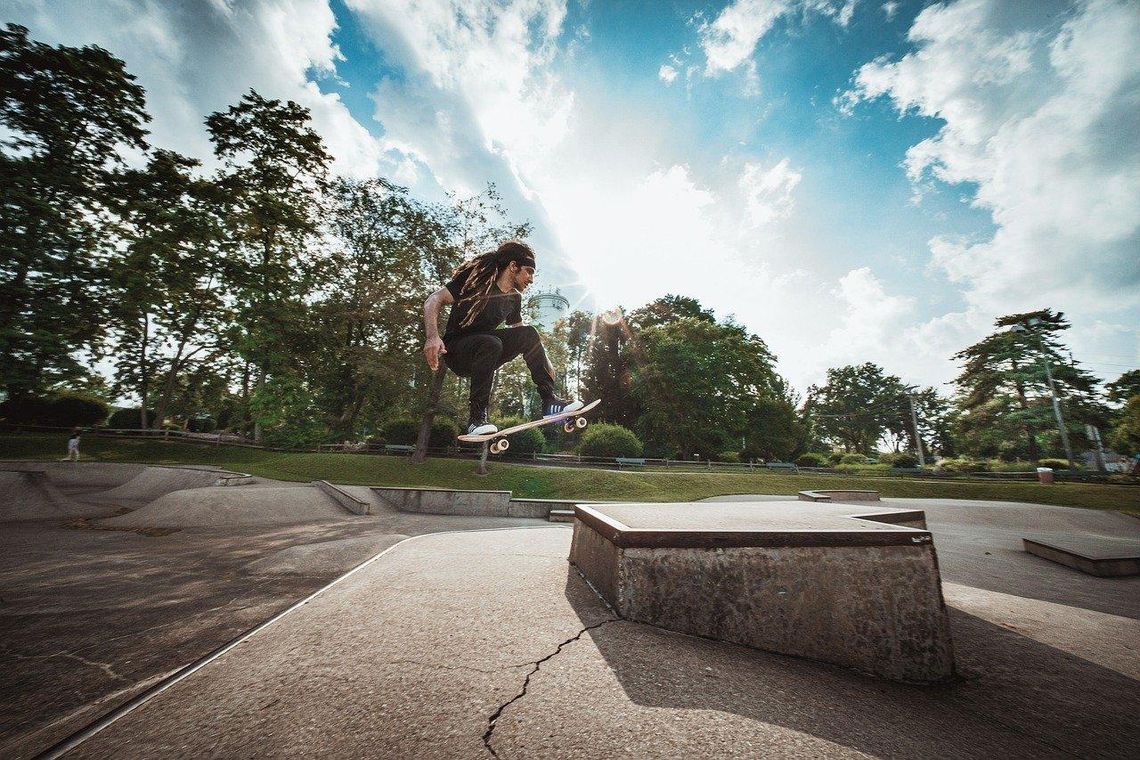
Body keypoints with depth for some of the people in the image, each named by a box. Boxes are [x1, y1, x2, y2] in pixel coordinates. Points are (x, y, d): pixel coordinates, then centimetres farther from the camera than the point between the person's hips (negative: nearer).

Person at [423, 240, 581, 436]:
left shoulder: (514, 298, 7)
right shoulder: (478, 280, -11)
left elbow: (519, 331, 16)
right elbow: (434, 300, -16)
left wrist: (545, 362, 7)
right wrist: (433, 336, -34)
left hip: (484, 354, 6)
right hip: (455, 351, -5)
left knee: (529, 334, -13)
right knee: (490, 344, -37)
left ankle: (549, 401, -19)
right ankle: (476, 417, -29)